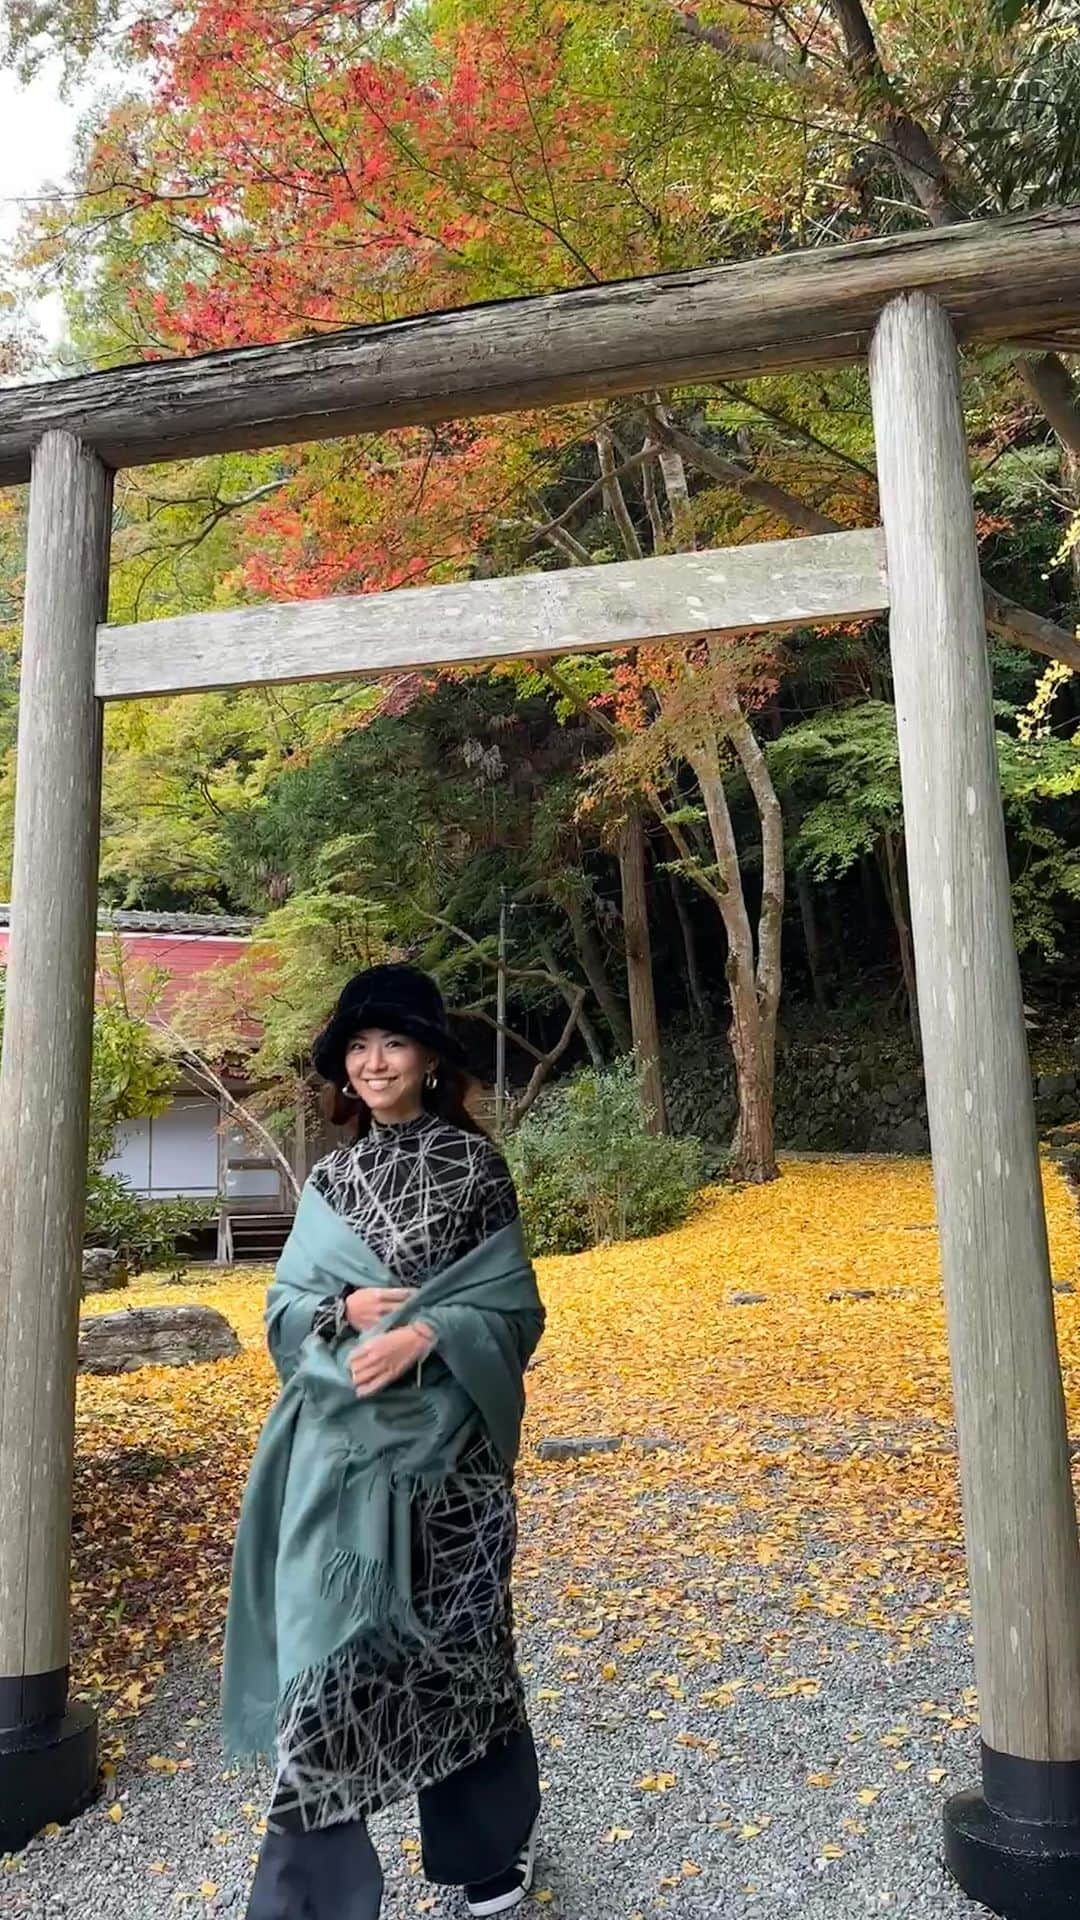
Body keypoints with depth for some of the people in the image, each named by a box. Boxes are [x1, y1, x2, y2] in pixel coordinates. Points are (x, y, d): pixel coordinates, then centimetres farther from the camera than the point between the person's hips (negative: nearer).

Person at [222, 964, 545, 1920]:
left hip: (446, 1442, -3)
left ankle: (494, 1841, 36)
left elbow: (515, 1308, -4)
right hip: (342, 1445, 3)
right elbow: (284, 1310, 8)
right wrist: (347, 1309, -13)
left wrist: (426, 1332, -20)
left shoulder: (473, 1163, -3)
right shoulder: (331, 1179, 8)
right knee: (331, 1642, 1)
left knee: (455, 1633, 10)